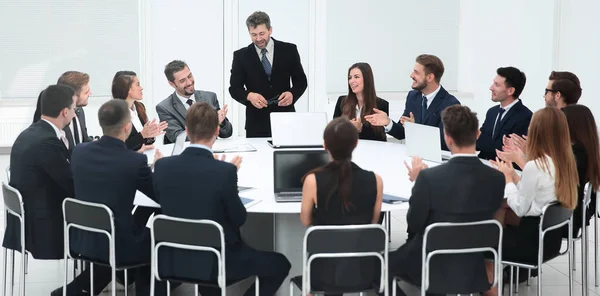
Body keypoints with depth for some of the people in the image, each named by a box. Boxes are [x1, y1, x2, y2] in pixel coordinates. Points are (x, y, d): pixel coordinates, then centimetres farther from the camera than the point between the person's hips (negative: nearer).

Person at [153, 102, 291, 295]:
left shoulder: (162, 166, -10)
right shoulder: (225, 171, -22)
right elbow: (239, 219, -9)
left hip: (173, 261, 5)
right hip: (215, 262, -5)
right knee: (279, 264, 15)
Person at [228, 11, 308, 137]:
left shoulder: (289, 50, 3)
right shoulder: (241, 56, 3)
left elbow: (301, 80, 7)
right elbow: (234, 88, 2)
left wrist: (292, 94, -15)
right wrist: (249, 96, -19)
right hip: (256, 122, 0)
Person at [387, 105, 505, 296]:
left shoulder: (429, 178, -25)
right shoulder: (497, 179, -13)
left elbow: (414, 225, -12)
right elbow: (482, 222, 4)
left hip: (432, 267, -5)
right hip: (475, 269, 5)